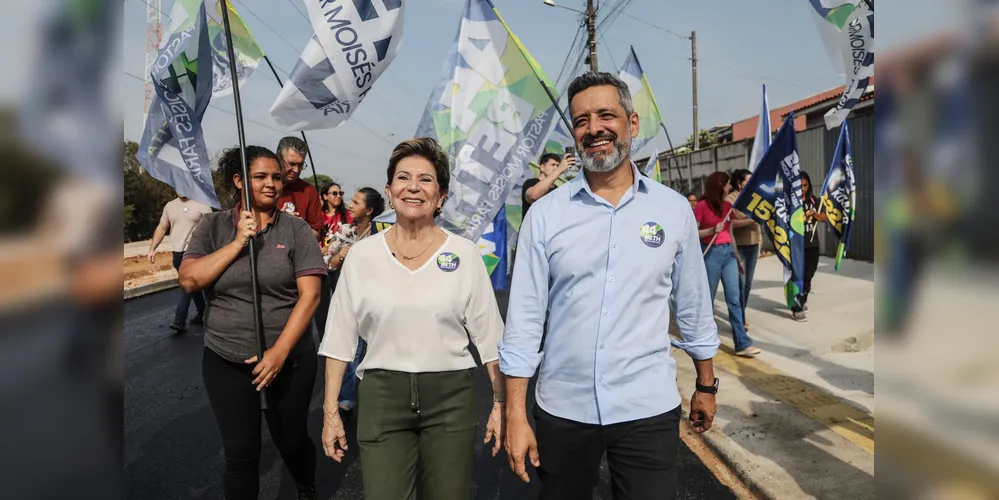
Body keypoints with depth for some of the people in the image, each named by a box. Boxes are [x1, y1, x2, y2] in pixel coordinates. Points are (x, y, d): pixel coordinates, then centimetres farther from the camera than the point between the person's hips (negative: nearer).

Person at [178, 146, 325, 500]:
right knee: (240, 453, 6)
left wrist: (279, 352, -18)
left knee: (291, 441, 14)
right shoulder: (213, 226, 2)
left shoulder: (296, 229, -5)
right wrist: (238, 242, -16)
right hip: (225, 362, 1)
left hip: (291, 358, -1)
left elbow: (310, 295, -11)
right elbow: (189, 280, -9)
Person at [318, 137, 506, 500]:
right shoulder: (362, 254, 1)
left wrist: (500, 403, 0)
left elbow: (489, 336, 1)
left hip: (451, 396, 0)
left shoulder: (465, 253, -1)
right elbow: (340, 338, 4)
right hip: (381, 395, 0)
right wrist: (330, 410, 3)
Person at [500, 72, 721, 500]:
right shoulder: (545, 214, -5)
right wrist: (515, 415, -7)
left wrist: (706, 385, 14)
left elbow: (693, 307, 7)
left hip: (649, 409, 0)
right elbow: (524, 316, -6)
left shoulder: (674, 209, -1)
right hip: (562, 410, 1)